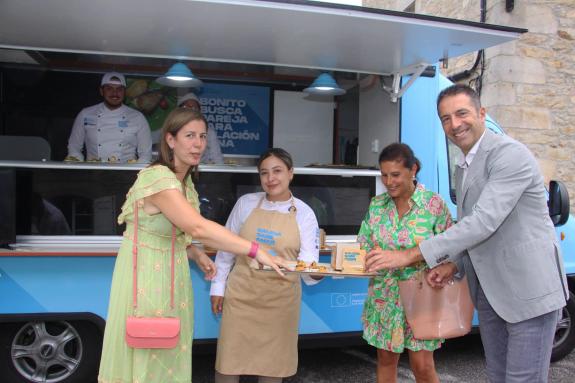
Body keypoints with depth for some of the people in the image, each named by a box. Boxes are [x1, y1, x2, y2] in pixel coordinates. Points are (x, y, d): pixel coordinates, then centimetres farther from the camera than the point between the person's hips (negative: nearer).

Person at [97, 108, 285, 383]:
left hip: (170, 274, 9)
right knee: (145, 357, 4)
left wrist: (196, 254, 1)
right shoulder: (158, 178, -25)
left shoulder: (185, 181, 5)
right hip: (144, 276, -8)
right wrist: (256, 251, -36)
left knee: (167, 354, 17)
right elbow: (198, 228, -37)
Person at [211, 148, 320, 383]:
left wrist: (312, 270, -26)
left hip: (281, 299, 0)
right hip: (241, 293, 0)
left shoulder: (304, 213, -2)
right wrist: (218, 287, 5)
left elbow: (309, 258, -4)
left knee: (273, 362, 12)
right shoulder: (246, 203, -1)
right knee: (229, 358, 6)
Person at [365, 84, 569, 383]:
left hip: (528, 291, -8)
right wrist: (453, 266, -2)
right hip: (488, 292, 8)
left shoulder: (510, 154, -16)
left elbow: (484, 221, -27)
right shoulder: (463, 168, 13)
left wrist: (410, 255, -28)